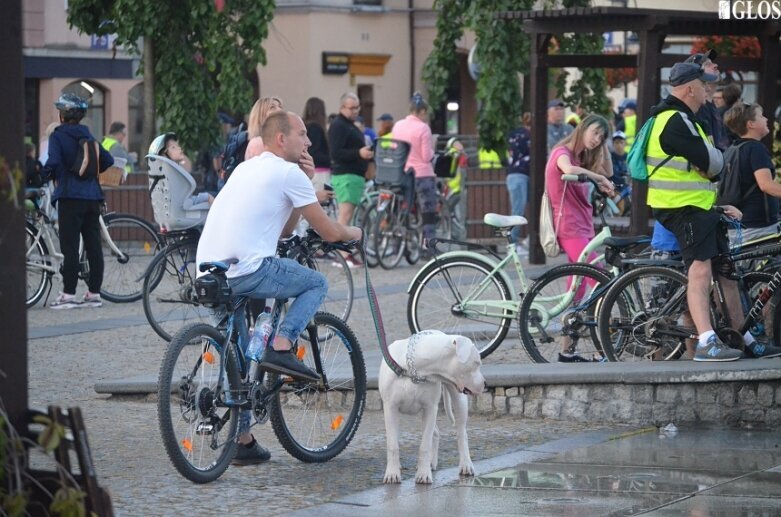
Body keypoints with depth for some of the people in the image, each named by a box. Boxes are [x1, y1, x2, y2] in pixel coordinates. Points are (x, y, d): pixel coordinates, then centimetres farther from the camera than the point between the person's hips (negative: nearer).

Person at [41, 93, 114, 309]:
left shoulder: (58, 136, -5)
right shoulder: (88, 136, 12)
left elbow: (53, 162, -20)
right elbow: (107, 160, 11)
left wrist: (45, 175, -1)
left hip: (70, 196, -6)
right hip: (92, 196, 6)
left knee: (70, 246, -5)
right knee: (93, 245, 7)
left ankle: (69, 294, -6)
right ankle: (94, 292, 9)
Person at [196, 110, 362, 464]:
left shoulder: (247, 168, 25)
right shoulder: (289, 173, -1)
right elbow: (328, 232, 3)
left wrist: (305, 182, 22)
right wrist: (352, 233, 25)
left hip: (207, 272, 8)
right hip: (247, 272, -8)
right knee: (317, 283, 13)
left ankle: (242, 441, 21)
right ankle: (281, 348, -6)